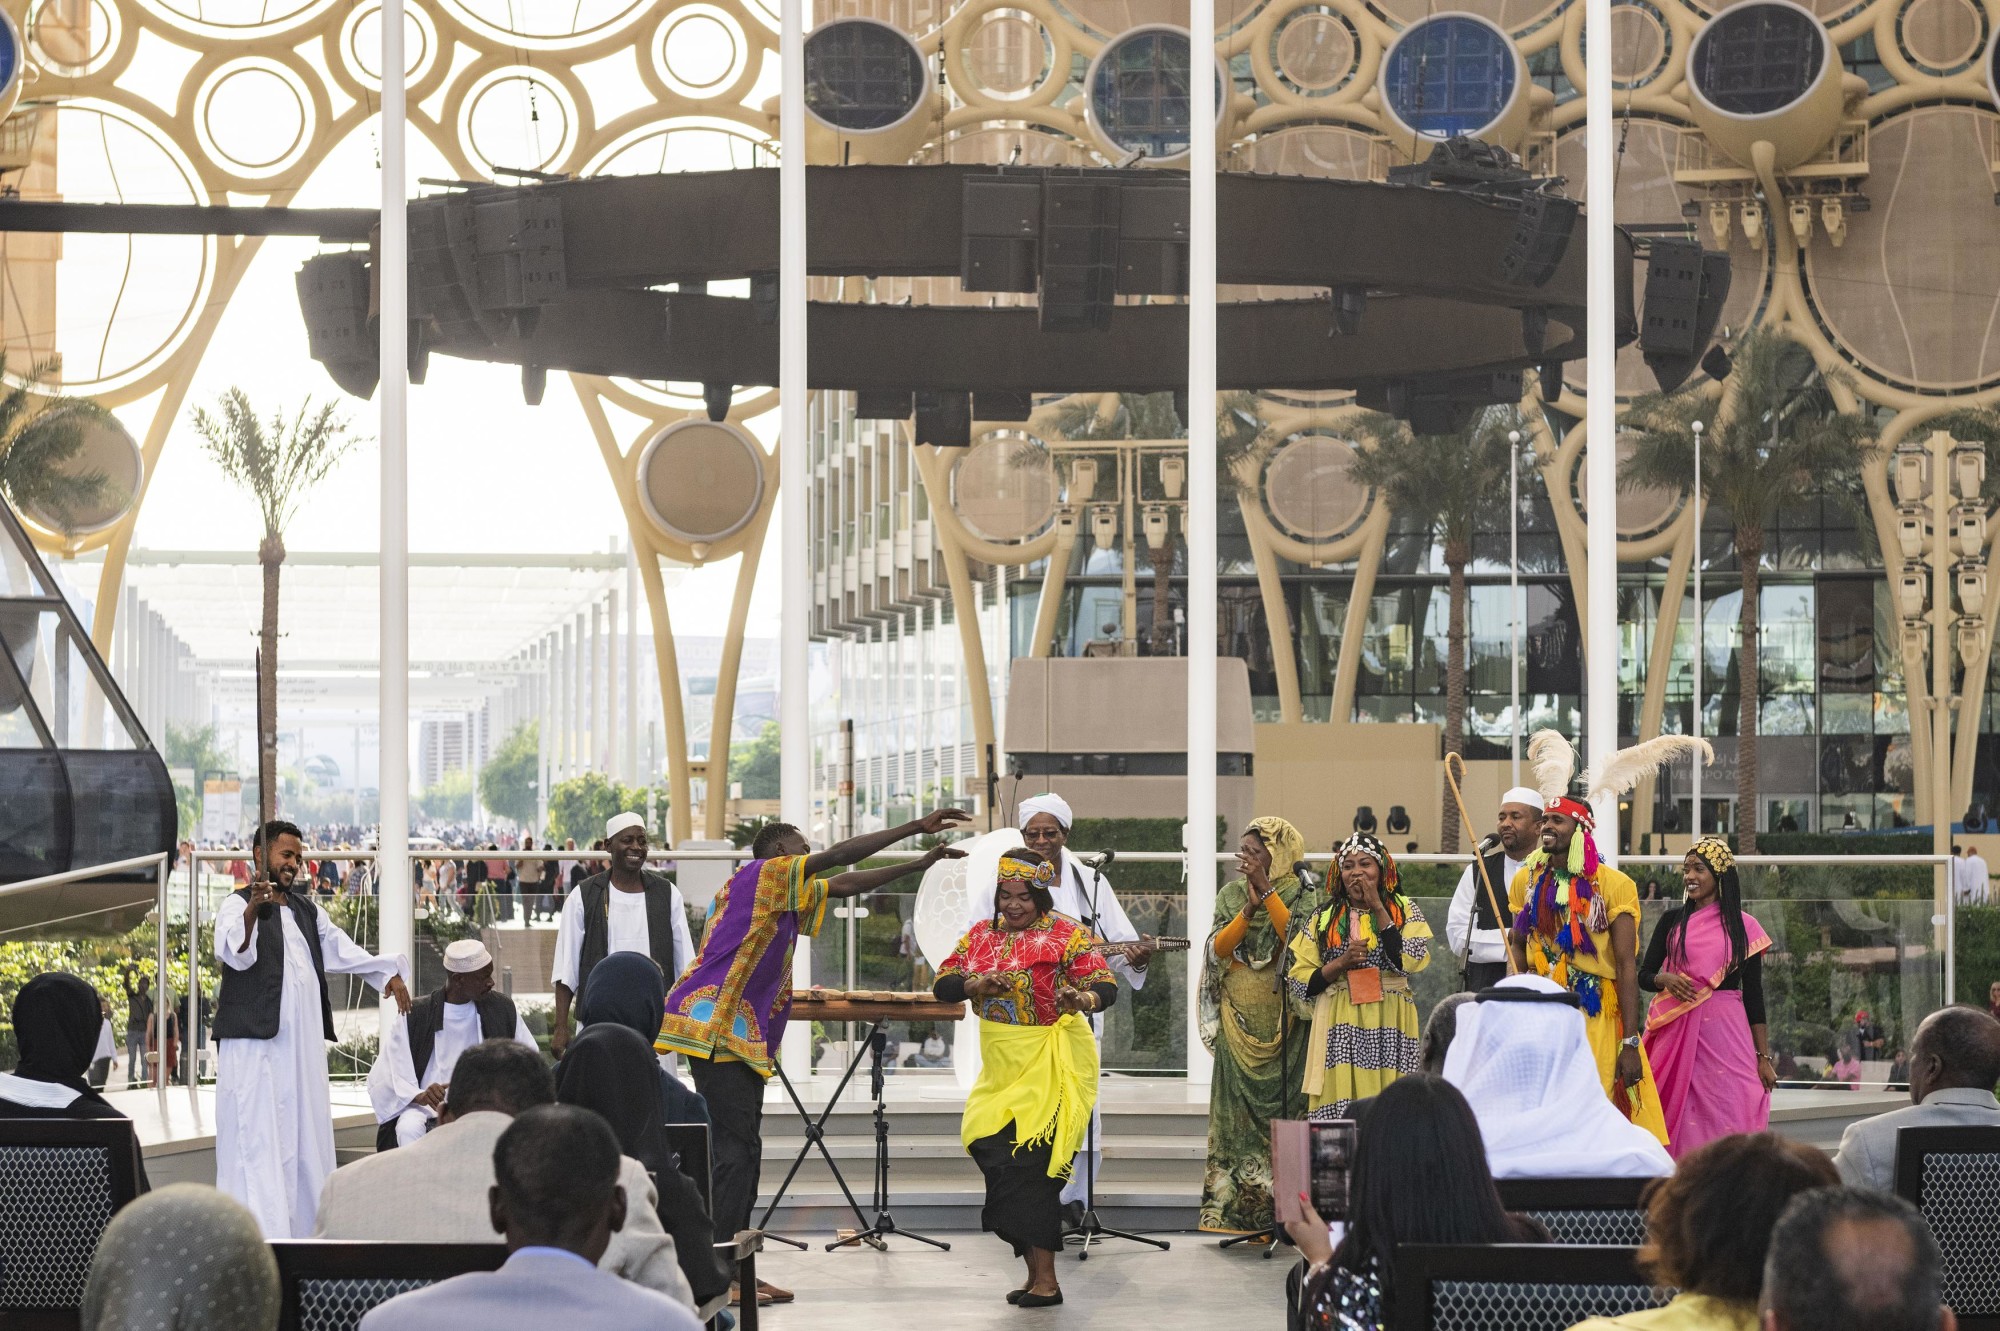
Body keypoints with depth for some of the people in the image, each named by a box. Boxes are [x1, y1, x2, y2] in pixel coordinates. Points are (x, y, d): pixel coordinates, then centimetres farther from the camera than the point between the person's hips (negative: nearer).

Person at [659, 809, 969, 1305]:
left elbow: (842, 886, 30)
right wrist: (917, 826, -8)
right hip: (714, 1026, -11)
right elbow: (839, 857, -10)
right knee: (734, 1147, -13)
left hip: (739, 1036, 11)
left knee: (743, 1149, 9)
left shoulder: (784, 895, 24)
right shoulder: (761, 873, -4)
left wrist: (919, 864, 26)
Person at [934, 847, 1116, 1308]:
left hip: (1051, 1066, -6)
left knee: (1031, 1164, -11)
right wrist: (976, 984, -16)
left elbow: (1106, 987, -14)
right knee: (993, 1152, 5)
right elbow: (942, 985, 5)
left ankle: (1044, 1279, -5)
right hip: (1003, 1066, 6)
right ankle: (1037, 1272, 15)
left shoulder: (1068, 935, -7)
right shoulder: (981, 935, 9)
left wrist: (1082, 1000, -37)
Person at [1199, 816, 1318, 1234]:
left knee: (1284, 1105, -4)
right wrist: (1249, 909, -15)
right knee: (1236, 1108, -1)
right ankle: (1232, 1206, 2)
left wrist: (1267, 890, -18)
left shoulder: (1303, 897, 1)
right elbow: (1218, 949, -1)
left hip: (1284, 1022, -3)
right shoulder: (1231, 895, 10)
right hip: (1240, 1022, 3)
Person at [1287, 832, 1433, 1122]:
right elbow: (1298, 983, 7)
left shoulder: (1404, 910, 9)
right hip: (1339, 1030, 1)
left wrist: (1378, 908, -6)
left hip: (1389, 1030, -1)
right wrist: (1342, 962, -8)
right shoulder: (1324, 918, 11)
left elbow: (1410, 960, -10)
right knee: (1339, 1106, -8)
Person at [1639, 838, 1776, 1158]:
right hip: (1676, 1032, 1)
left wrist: (1763, 1057, 2)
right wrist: (1665, 980, -13)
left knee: (1726, 1117, -7)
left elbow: (1753, 994, 5)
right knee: (1679, 1115, -2)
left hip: (1724, 1032, -1)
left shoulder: (1743, 927, 5)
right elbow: (1643, 975, 11)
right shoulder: (1672, 921, 9)